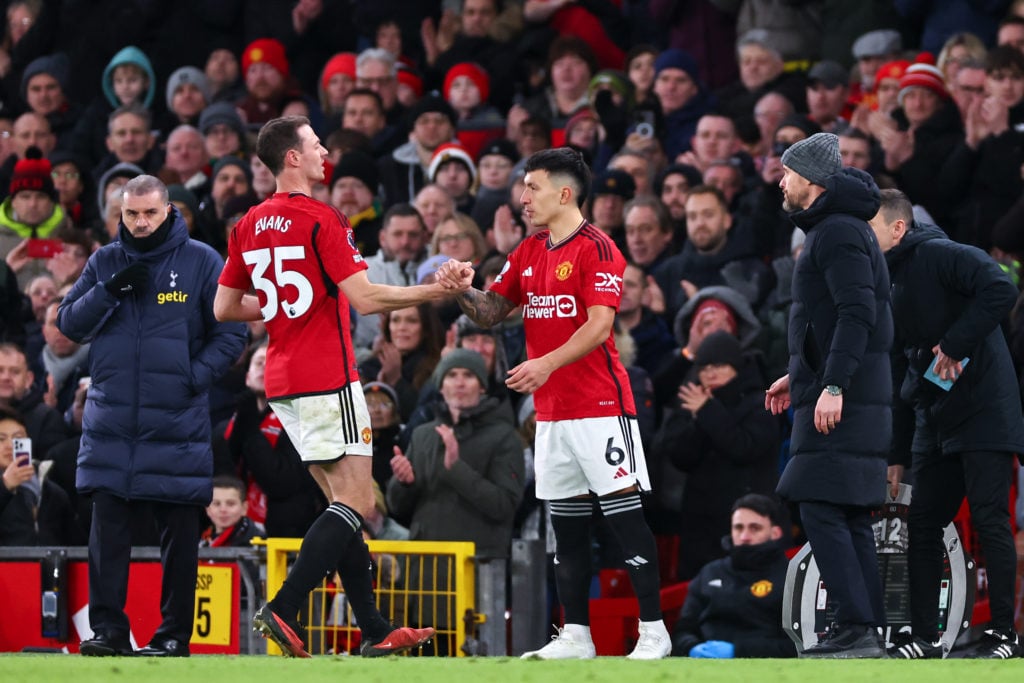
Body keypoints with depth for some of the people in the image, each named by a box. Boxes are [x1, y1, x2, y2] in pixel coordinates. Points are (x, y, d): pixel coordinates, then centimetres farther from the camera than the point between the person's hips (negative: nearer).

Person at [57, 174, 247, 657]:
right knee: (107, 525, -2)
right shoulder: (104, 263, 9)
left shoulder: (201, 262, -1)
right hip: (110, 423, 2)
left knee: (179, 532, 2)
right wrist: (109, 291, -11)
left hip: (177, 422, -2)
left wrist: (194, 377, -13)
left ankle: (175, 633, 8)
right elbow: (70, 325, 4)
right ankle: (108, 628, 0)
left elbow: (231, 333, -1)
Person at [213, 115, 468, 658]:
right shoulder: (321, 220, -13)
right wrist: (435, 290, -11)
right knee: (356, 502, -6)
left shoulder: (248, 225, 10)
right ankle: (282, 610, -17)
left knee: (343, 501, 12)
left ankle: (376, 631, 11)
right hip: (328, 381, -8)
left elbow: (224, 308, 13)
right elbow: (365, 299, -18)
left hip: (283, 385, 8)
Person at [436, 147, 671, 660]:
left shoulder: (595, 248, -9)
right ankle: (575, 636, 13)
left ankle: (653, 631, -5)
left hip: (599, 405, -8)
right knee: (565, 524, 9)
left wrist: (547, 364, -26)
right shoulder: (528, 253, 14)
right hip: (551, 411, 8)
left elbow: (599, 325, -17)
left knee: (625, 515, -7)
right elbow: (491, 312, 15)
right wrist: (462, 290, -5)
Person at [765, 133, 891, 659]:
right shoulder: (832, 230, 20)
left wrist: (833, 385, -27)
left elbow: (857, 312, -22)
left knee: (821, 508, -13)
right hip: (843, 394, 10)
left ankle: (855, 627, -17)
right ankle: (866, 630, 7)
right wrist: (799, 375, 27)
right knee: (849, 516, 8)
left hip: (841, 399, -10)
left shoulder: (840, 233, -12)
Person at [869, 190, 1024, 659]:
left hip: (983, 410, -9)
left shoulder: (939, 256, -10)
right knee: (922, 524, 5)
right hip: (934, 422, 9)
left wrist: (954, 344, -23)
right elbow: (901, 374, 20)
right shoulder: (890, 285, 16)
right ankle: (923, 637, 9)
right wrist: (898, 454, 18)